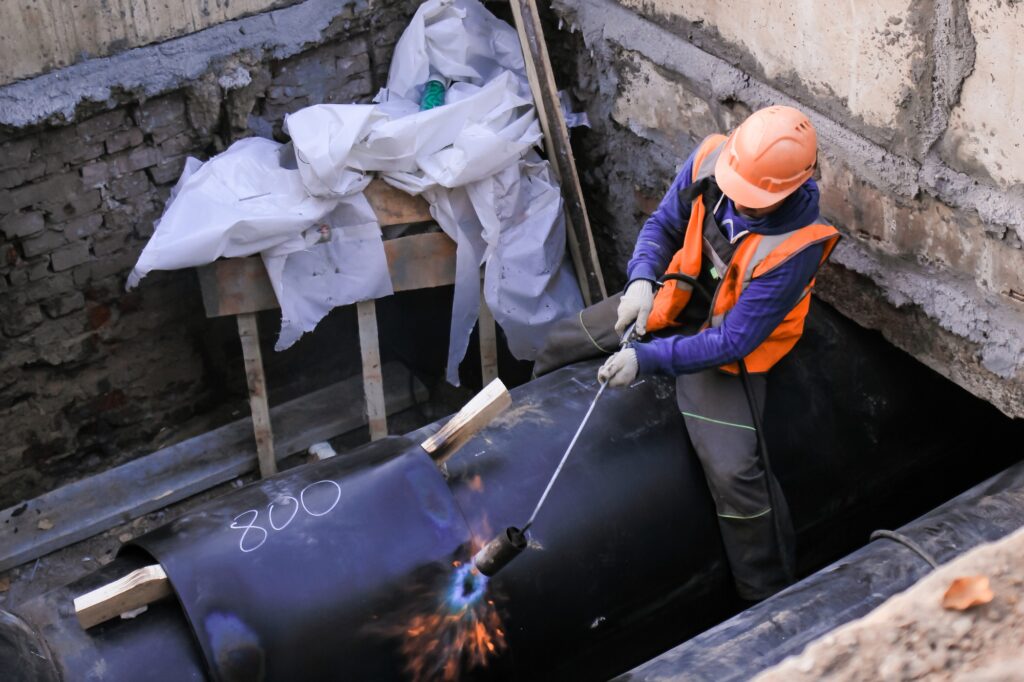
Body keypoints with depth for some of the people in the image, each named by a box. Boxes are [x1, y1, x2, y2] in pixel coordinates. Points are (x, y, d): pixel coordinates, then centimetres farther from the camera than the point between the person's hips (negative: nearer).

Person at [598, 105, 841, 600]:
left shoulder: (796, 246, -33)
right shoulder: (710, 160, -19)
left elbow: (732, 341, -29)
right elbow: (663, 225, -2)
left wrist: (646, 360, -37)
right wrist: (642, 280, -22)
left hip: (724, 344, -6)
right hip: (675, 302, 7)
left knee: (733, 472, -21)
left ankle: (770, 600, -2)